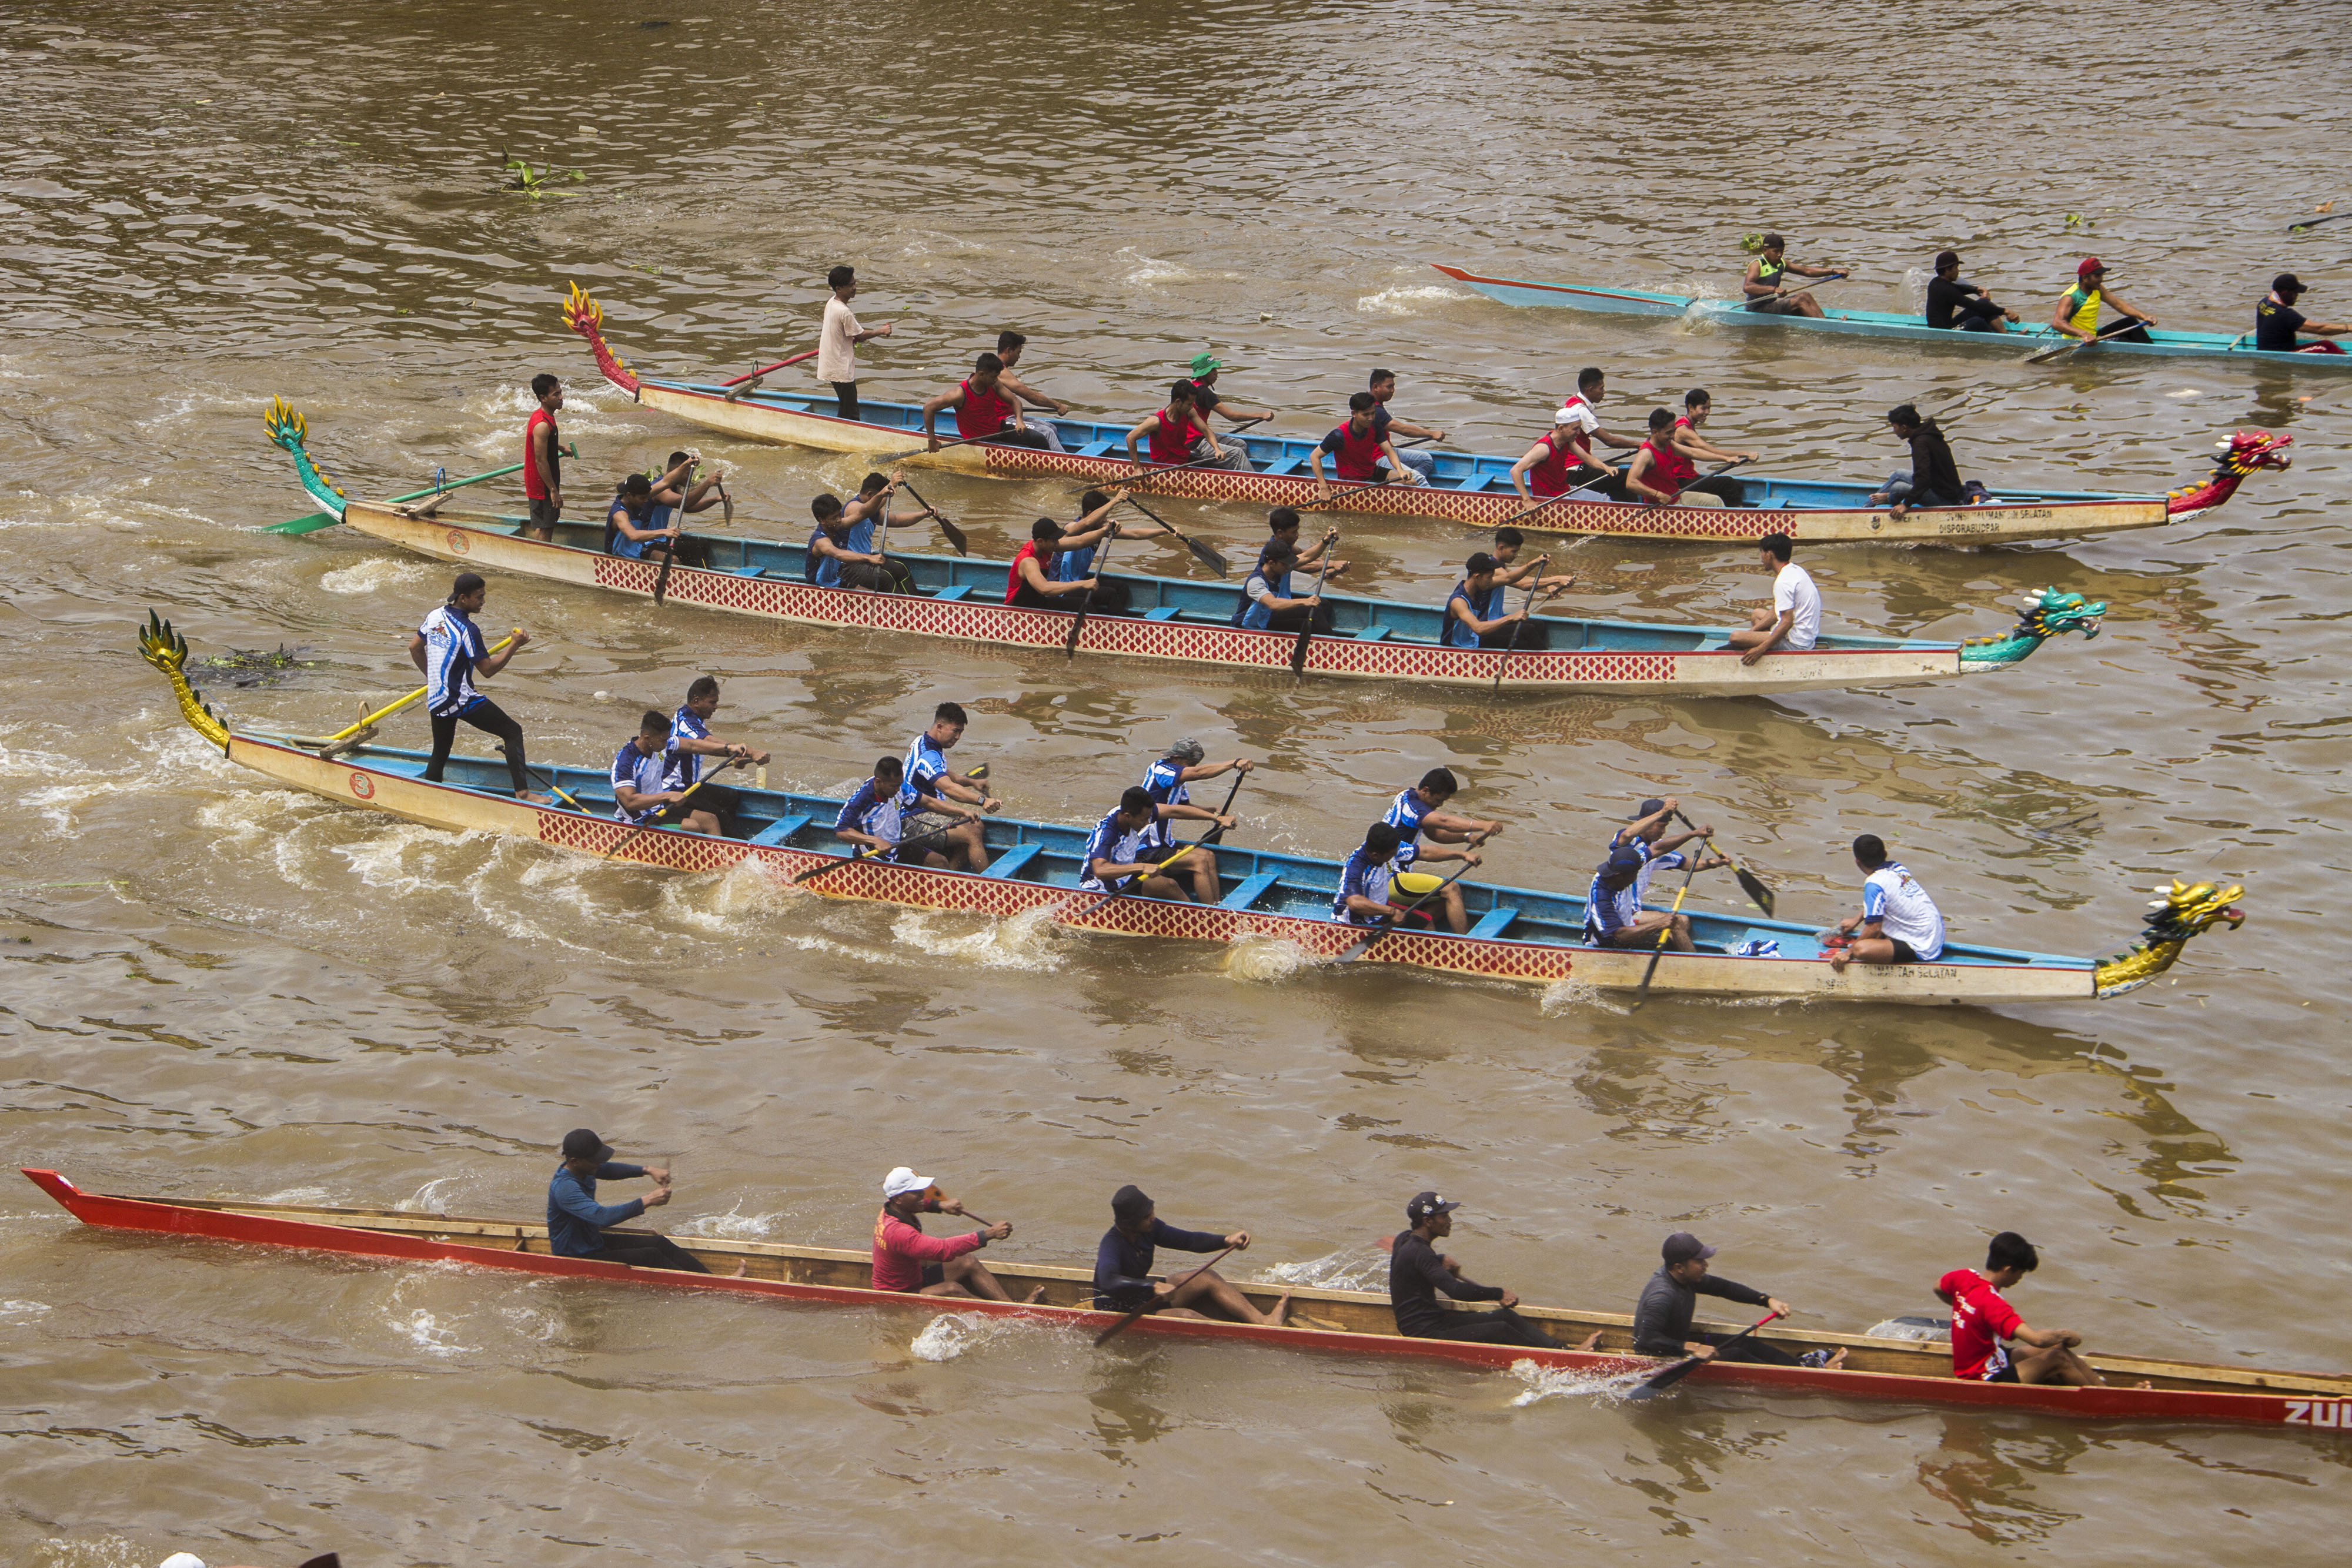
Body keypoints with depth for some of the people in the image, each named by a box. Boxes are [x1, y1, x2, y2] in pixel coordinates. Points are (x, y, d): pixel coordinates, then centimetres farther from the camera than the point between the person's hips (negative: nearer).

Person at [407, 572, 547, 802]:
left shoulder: (435, 616, 4)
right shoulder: (468, 630, -20)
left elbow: (415, 647, 18)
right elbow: (488, 670, -14)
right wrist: (515, 646, -10)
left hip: (436, 701, 8)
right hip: (461, 700, -8)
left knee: (439, 754, 21)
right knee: (513, 731, -2)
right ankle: (522, 792, -8)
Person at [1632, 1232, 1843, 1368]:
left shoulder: (1685, 1278, -2)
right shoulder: (1662, 1295, -32)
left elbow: (1723, 1288, 11)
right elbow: (1648, 1340, -40)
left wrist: (1767, 1300, 5)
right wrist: (1692, 1349, -42)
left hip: (1680, 1342, 10)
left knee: (1745, 1344, 3)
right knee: (1736, 1356, -16)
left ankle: (1801, 1363, 2)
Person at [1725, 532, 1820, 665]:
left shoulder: (1783, 582, -22)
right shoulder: (1795, 570, 10)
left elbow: (1787, 622, -28)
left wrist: (1762, 649, -26)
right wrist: (1753, 630, 14)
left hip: (1796, 643, -10)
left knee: (1735, 637, -20)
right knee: (1756, 614, 30)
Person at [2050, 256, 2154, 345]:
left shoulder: (2098, 290, 5)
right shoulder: (2070, 298, -22)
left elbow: (2119, 304, 5)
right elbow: (2057, 323, -36)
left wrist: (2144, 316, -10)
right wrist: (2083, 334, -52)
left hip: (2094, 336, 9)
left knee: (2131, 322, 4)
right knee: (2122, 342, -26)